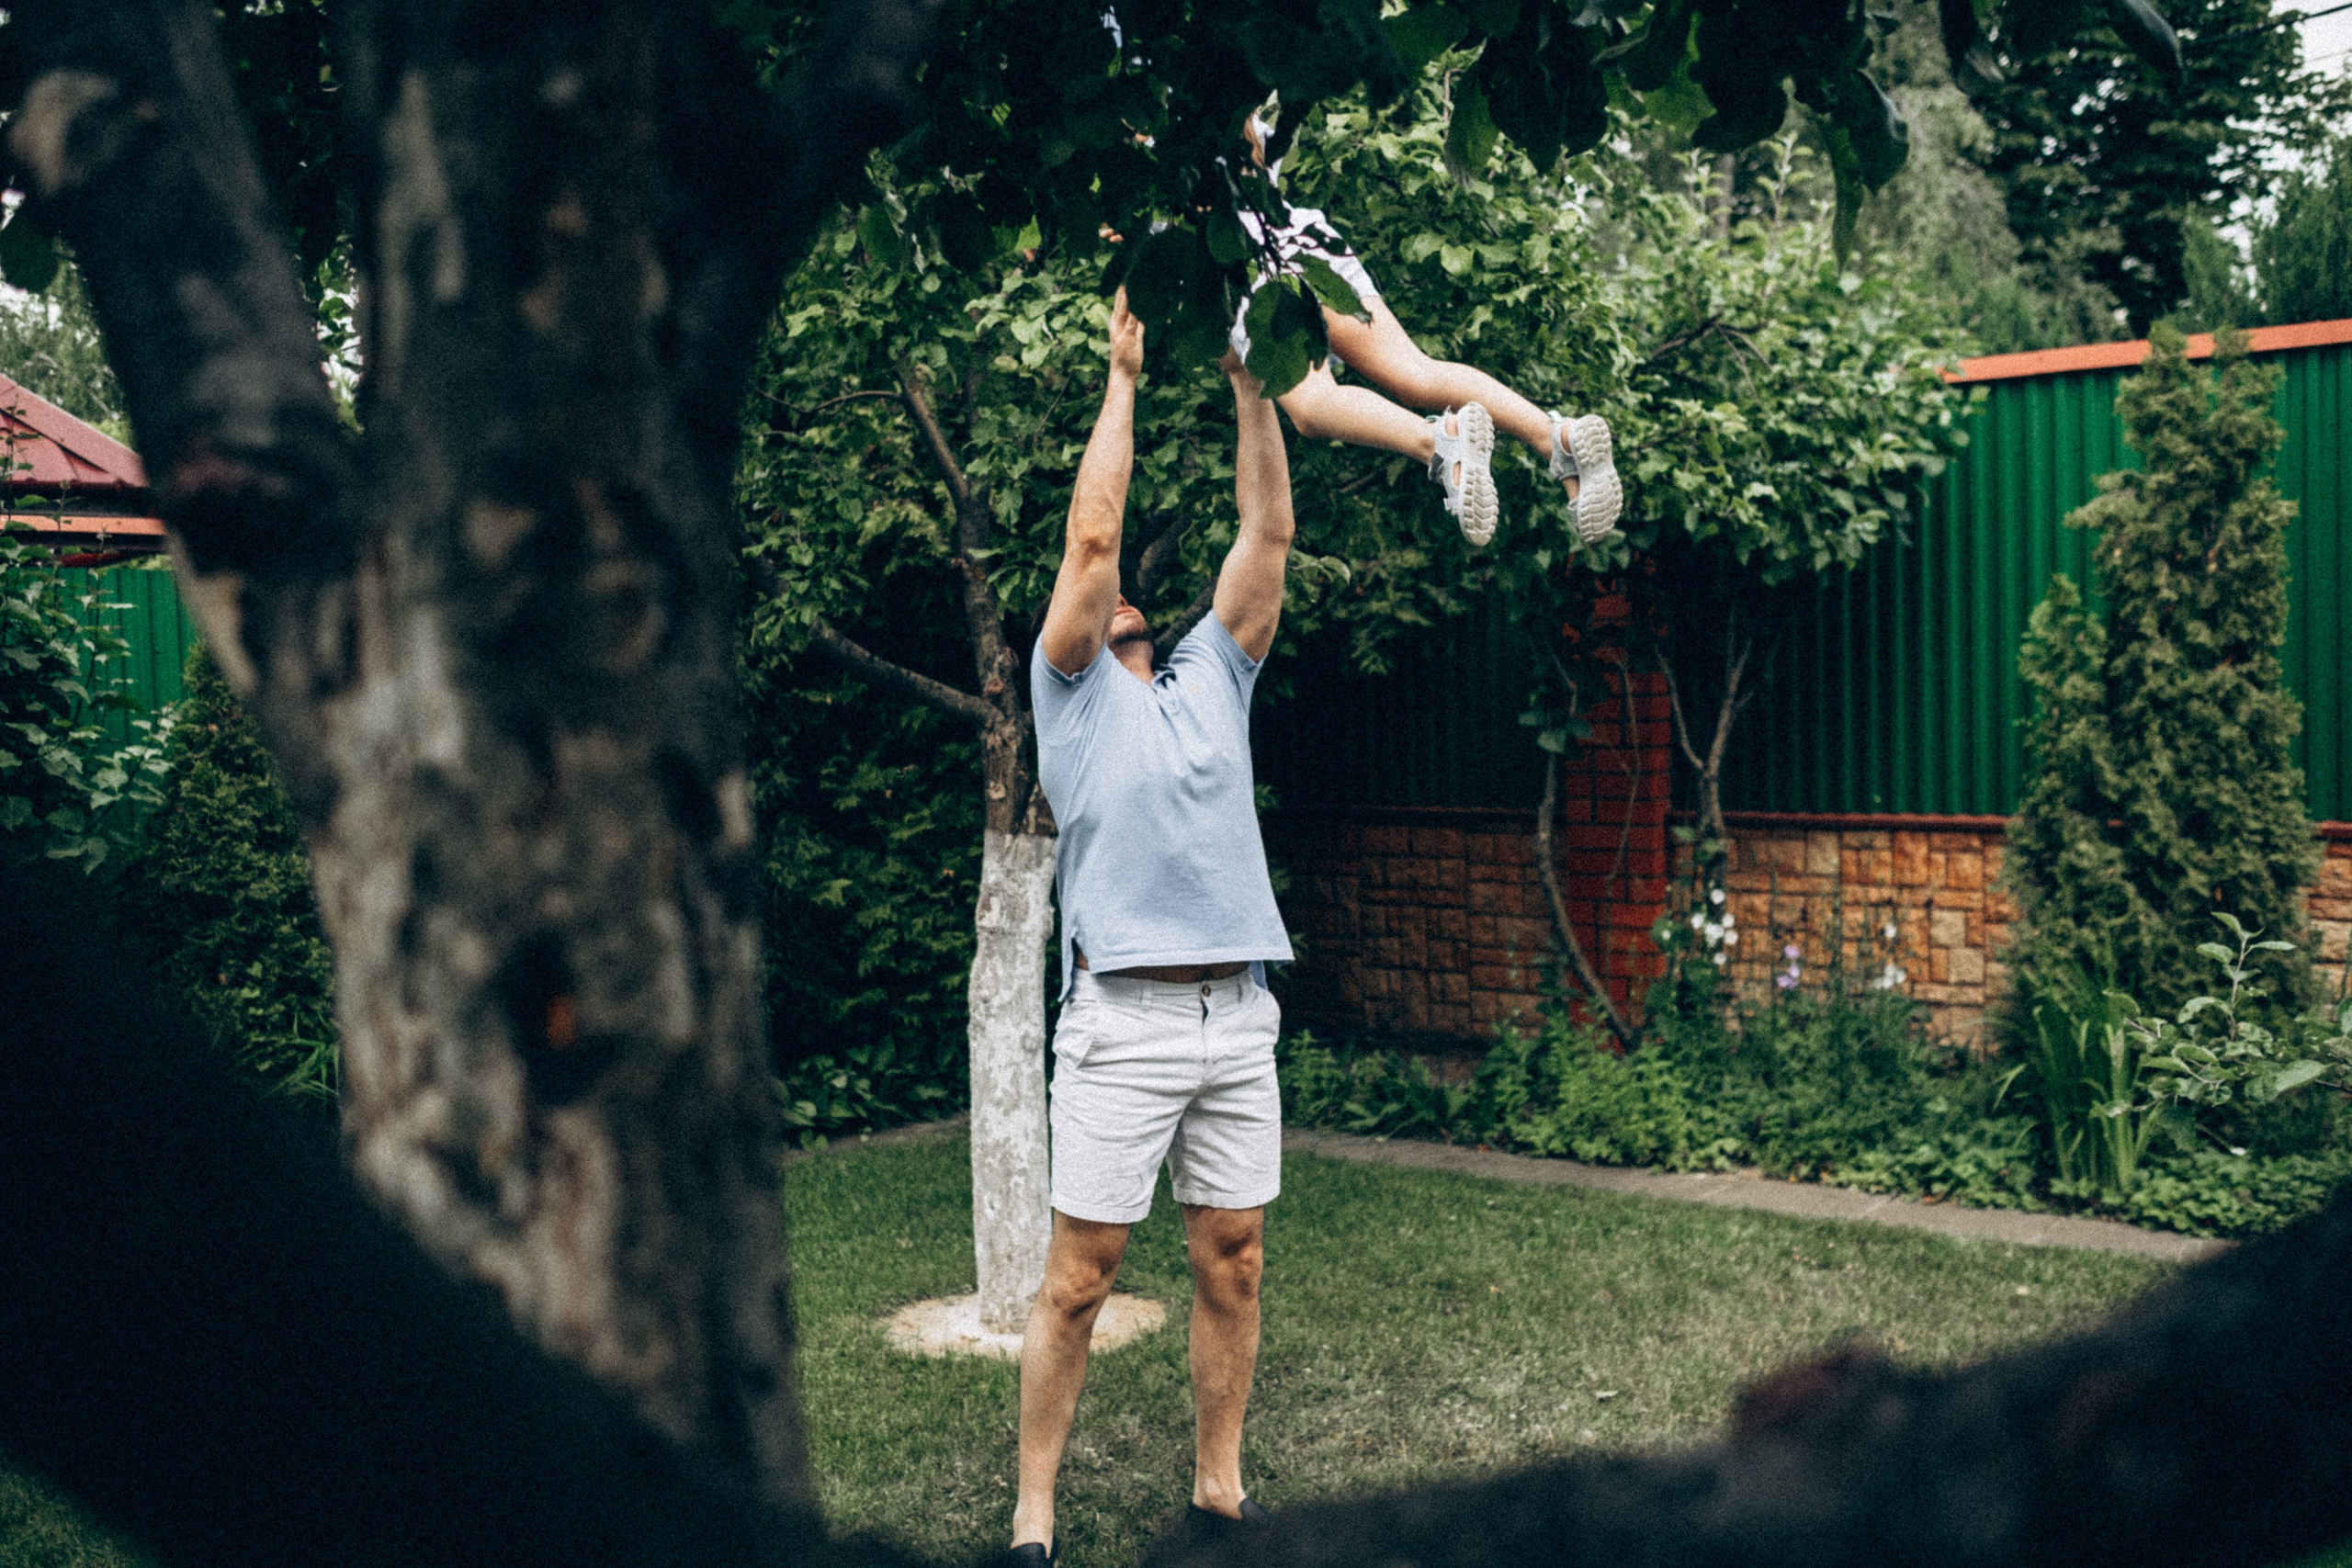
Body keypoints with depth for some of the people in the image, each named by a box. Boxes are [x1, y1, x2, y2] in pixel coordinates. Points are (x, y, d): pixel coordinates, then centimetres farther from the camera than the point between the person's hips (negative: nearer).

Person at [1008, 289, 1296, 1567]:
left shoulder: (1212, 681, 19)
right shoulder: (1071, 692, 7)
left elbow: (1267, 532, 14)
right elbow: (1089, 536, -4)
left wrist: (1249, 379, 11)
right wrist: (1123, 378, 3)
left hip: (1240, 1019, 5)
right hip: (1125, 1020, -5)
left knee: (1233, 1267, 9)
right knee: (1078, 1279, 0)